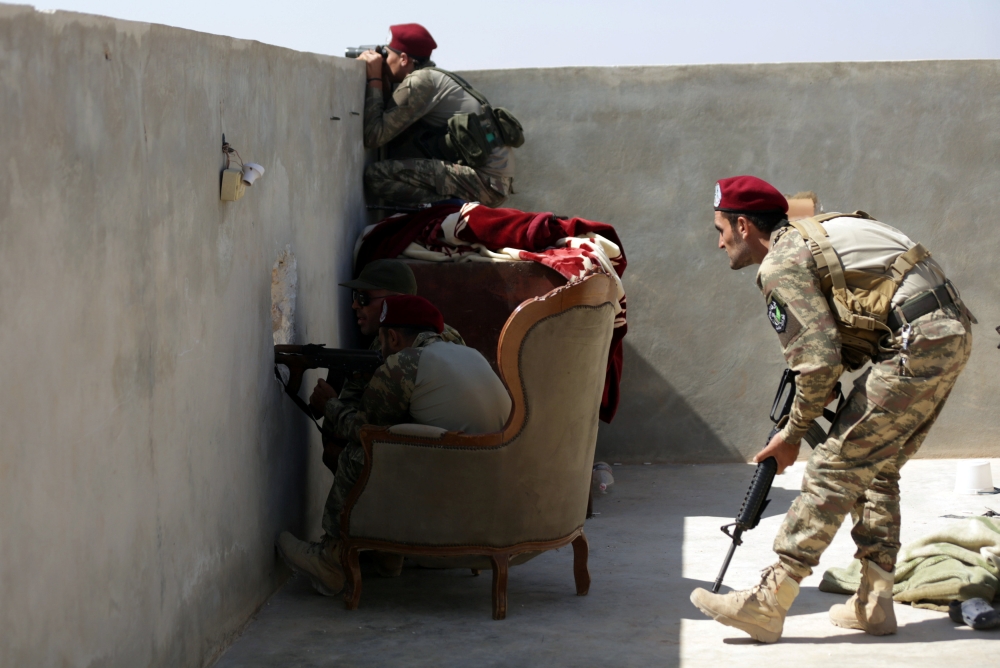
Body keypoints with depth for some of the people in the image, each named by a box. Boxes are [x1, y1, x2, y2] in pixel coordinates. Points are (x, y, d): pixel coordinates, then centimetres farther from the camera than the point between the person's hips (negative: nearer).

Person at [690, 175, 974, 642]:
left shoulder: (780, 265, -7)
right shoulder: (814, 237, 23)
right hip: (952, 336, 10)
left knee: (834, 468, -7)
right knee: (876, 469, 17)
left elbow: (820, 362, -13)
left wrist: (792, 433, -1)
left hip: (917, 347, -10)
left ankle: (767, 605, -7)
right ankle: (874, 604, 18)